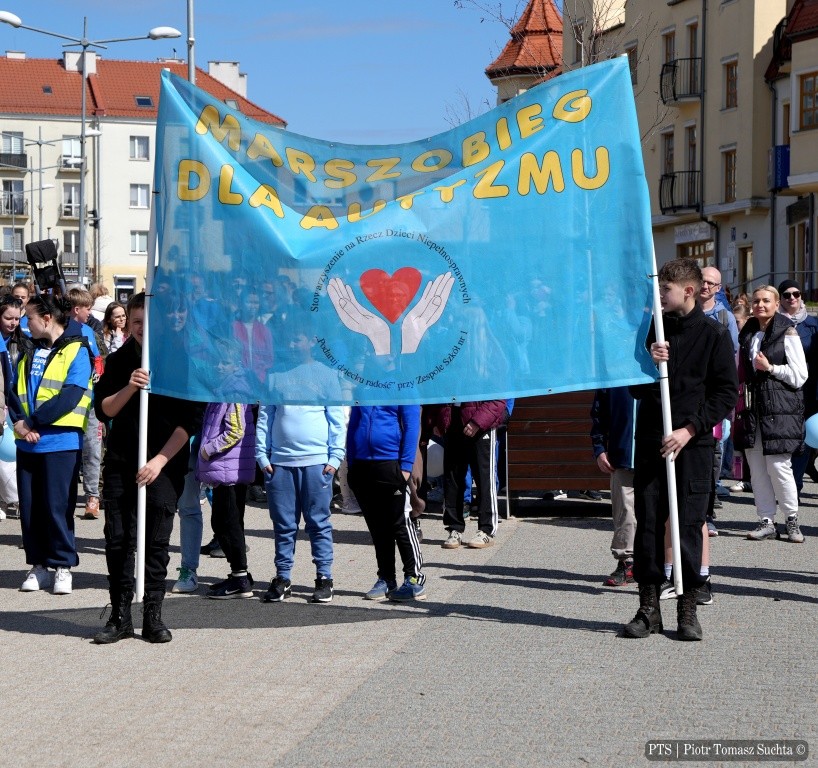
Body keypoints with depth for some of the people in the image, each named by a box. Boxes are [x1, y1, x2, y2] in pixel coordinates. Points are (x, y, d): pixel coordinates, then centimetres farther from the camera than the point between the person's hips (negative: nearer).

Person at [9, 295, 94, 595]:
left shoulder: (76, 351, -5)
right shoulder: (30, 353, 16)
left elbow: (70, 396, -15)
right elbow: (15, 391, 8)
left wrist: (33, 422, -16)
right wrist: (19, 421, -11)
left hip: (60, 442, -6)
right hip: (28, 443, 6)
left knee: (57, 506, -3)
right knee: (30, 506, 7)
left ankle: (63, 565, 7)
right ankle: (38, 565, 15)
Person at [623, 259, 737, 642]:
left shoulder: (714, 334, -1)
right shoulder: (653, 331, 12)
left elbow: (727, 392, -4)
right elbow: (635, 389, 12)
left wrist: (689, 429, -12)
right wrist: (649, 362, -9)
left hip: (693, 444, -4)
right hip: (651, 441, 4)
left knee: (689, 524, -2)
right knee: (648, 524, 2)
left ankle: (688, 608, 7)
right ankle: (649, 607, 8)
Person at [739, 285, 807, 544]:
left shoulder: (787, 334, -2)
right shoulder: (747, 334, 14)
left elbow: (799, 376, -5)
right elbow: (740, 372, 22)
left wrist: (770, 367, -11)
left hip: (780, 408, -5)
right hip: (753, 406, 5)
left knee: (778, 465, -8)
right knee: (757, 467, 2)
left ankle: (792, 519, 8)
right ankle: (766, 521, 9)